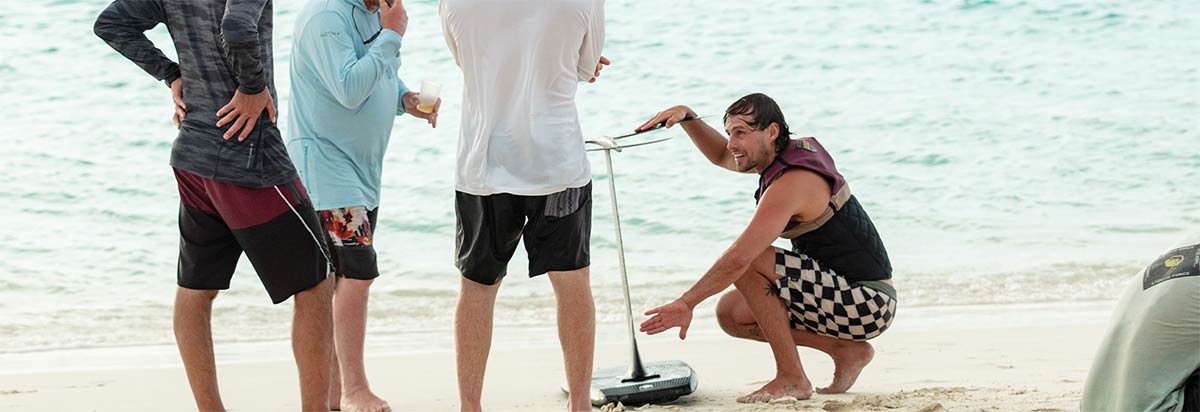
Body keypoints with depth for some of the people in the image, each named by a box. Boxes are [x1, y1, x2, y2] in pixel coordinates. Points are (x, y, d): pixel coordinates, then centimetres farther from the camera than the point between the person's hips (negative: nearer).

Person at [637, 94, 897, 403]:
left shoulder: (792, 182, -22)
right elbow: (722, 156, 26)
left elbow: (739, 258, -30)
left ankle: (791, 378, -15)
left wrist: (686, 303, -24)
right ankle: (846, 350, 8)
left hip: (868, 302, -10)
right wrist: (686, 116, 10)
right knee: (731, 314, 6)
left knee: (750, 264, -22)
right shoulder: (797, 151, 8)